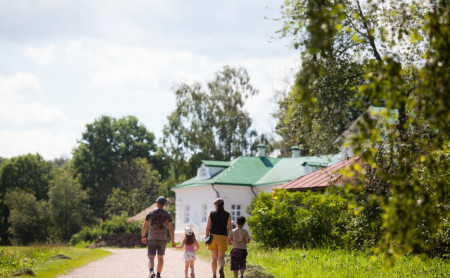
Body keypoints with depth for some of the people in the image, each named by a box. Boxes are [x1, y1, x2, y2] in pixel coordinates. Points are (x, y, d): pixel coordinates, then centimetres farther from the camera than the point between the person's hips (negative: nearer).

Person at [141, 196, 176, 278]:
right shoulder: (167, 215, -3)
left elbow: (144, 226, 2)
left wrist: (143, 236, 16)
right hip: (163, 240, 1)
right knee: (160, 257, 17)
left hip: (151, 239, -1)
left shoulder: (150, 213, -1)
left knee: (151, 257, -1)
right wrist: (173, 241, 1)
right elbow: (171, 228, -6)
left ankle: (151, 271, -27)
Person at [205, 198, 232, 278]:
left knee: (214, 258, 11)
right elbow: (229, 228, 0)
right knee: (221, 258, -2)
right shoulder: (227, 215, 2)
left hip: (213, 236, 1)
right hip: (223, 237, -1)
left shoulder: (211, 214, 3)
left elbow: (208, 228, 1)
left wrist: (206, 238, 7)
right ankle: (221, 269, -33)